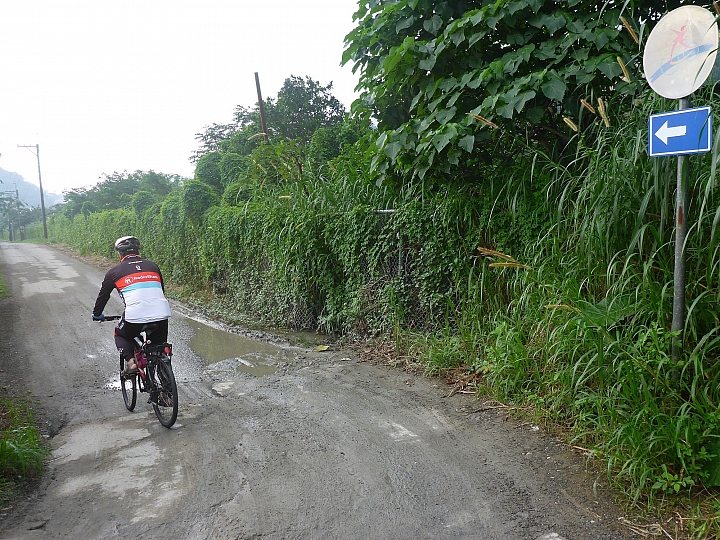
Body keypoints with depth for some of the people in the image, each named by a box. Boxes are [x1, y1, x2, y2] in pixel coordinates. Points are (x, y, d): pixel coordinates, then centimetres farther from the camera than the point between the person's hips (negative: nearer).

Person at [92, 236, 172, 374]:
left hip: (135, 316, -2)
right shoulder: (152, 266, 20)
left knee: (121, 335, 29)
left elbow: (103, 295, 25)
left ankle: (130, 361, 7)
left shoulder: (115, 271, 13)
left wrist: (97, 315, 43)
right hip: (161, 315, 2)